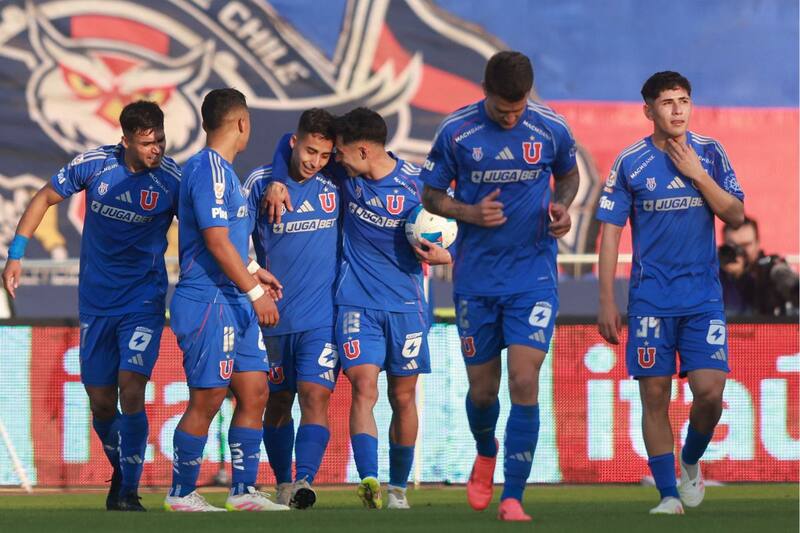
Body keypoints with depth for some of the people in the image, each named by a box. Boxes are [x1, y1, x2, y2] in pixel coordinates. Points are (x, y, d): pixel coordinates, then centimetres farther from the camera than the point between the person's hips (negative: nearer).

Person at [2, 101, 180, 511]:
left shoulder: (172, 179, -13)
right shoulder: (93, 165, -8)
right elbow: (45, 198, 6)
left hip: (144, 300, -3)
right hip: (95, 303, 3)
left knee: (131, 392, -19)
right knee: (101, 403, 7)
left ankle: (129, 492, -11)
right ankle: (120, 470, 33)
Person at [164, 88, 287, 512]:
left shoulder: (222, 169, 17)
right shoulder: (209, 169, -15)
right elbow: (216, 240, -19)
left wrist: (252, 271, 23)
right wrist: (255, 291, -17)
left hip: (234, 302, 10)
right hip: (207, 301, -10)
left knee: (254, 392, 7)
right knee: (207, 399, -5)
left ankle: (243, 491, 11)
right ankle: (181, 494, 3)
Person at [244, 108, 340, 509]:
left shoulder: (336, 185, 3)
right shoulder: (261, 182, -1)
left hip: (324, 316, -1)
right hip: (275, 316, 1)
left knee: (315, 396, -16)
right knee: (277, 402, 10)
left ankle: (305, 481, -26)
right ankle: (283, 484, 25)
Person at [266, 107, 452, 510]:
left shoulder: (417, 185, -9)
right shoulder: (345, 173, -2)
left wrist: (441, 256, -20)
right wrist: (277, 181, -4)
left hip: (406, 304, -1)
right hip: (357, 302, 1)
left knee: (403, 397, 8)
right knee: (364, 388, -16)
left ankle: (398, 487, 23)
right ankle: (369, 482, -29)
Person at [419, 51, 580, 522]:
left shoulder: (551, 130, -4)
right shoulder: (456, 132, -5)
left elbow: (568, 175, 15)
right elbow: (431, 195, 5)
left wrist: (562, 206, -7)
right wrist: (470, 213, -14)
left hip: (533, 276, -1)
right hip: (476, 279, 1)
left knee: (525, 383, -13)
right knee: (482, 389, 9)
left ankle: (513, 497, -9)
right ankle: (486, 454, 43)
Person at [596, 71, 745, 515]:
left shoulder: (710, 154, 5)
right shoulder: (630, 162, 0)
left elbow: (736, 216, 1)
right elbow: (610, 233, 1)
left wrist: (697, 175, -11)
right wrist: (606, 303, -3)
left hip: (704, 297, 1)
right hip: (650, 299, -1)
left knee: (710, 392, -10)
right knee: (655, 396, -3)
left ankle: (690, 462, 18)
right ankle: (668, 493, 5)